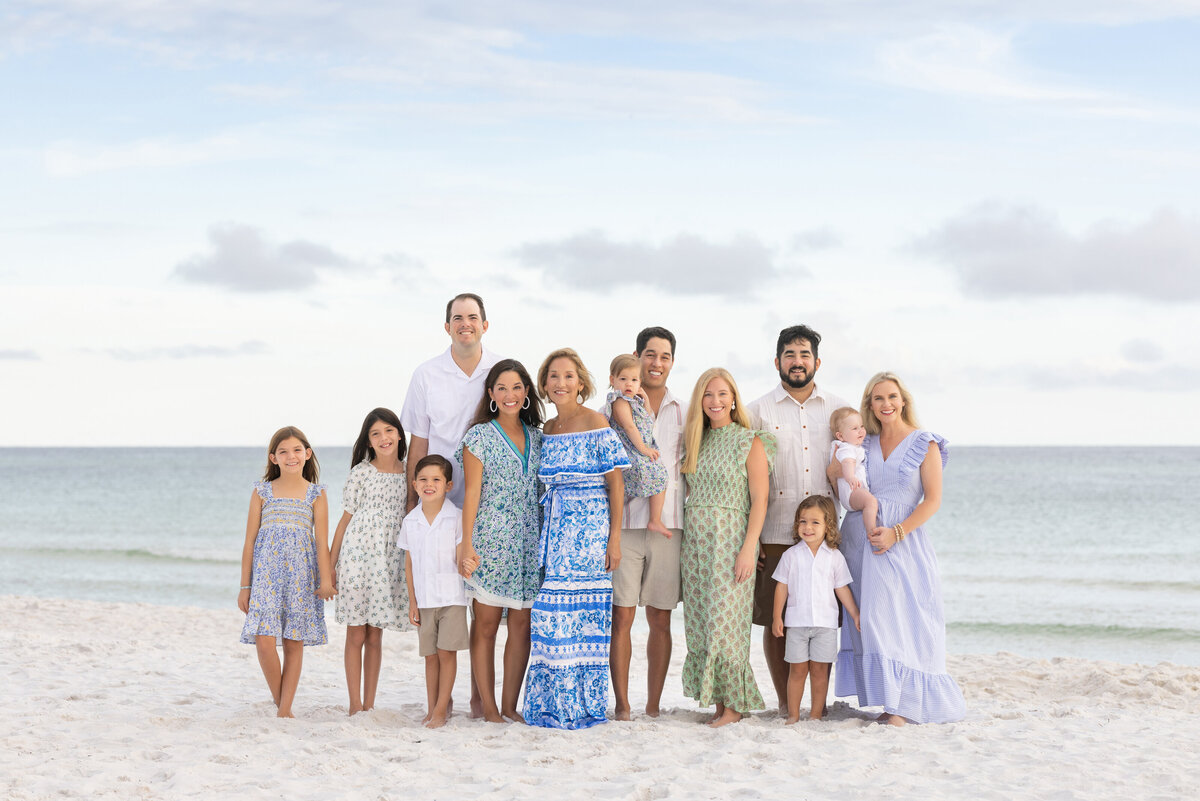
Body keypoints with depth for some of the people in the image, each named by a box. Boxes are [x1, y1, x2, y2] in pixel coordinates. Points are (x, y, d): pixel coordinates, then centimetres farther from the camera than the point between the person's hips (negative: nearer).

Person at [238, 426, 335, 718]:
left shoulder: (316, 494, 5)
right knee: (264, 640, -12)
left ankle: (286, 708, 10)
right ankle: (279, 702, 7)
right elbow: (250, 541, 7)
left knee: (294, 643, 2)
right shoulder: (262, 492, 6)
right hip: (266, 573, 0)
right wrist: (245, 585, 5)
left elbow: (322, 541, 1)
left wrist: (325, 579, -11)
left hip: (301, 576, 0)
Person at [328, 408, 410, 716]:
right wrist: (330, 564, 0)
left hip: (390, 560, 3)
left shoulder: (408, 473, 6)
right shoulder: (361, 472, -2)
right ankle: (355, 705, 5)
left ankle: (369, 704, 12)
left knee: (375, 636, 7)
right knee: (356, 634, 0)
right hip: (357, 554, -3)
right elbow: (346, 519, 2)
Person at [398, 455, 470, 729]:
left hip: (452, 596, -3)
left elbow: (461, 559, -1)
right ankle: (432, 708, 15)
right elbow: (409, 564, 10)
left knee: (447, 652, -4)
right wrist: (412, 601, 7)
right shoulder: (410, 521, 6)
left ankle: (442, 709, 3)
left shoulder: (456, 517, -5)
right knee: (430, 655, 8)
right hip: (424, 599, 3)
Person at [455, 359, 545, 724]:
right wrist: (467, 543, -11)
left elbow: (543, 491, 16)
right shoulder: (479, 437, 0)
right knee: (486, 624, -2)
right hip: (491, 540, -4)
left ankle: (510, 705, 11)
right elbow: (472, 492, -4)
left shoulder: (537, 437, 12)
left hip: (530, 542, 4)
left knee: (522, 624, 4)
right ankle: (488, 707, 3)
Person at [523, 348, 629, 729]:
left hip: (591, 526, -5)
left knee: (583, 613, -5)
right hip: (554, 527, 5)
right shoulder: (546, 430, 13)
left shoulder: (595, 423, -4)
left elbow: (616, 483, -6)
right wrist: (543, 534, 11)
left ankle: (581, 705, 2)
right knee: (551, 611, 1)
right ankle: (552, 703, 8)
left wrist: (614, 537, -10)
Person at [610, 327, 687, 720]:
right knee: (621, 615, -3)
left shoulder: (684, 412, 12)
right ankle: (622, 705, 3)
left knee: (660, 619, 4)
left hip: (668, 524, 2)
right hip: (624, 522, -2)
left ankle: (653, 706, 11)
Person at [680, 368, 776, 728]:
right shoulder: (695, 441, 13)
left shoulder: (751, 442, -3)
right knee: (700, 624, 3)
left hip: (731, 538, -5)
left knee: (725, 621, -8)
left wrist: (749, 548, -15)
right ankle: (718, 702, 10)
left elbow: (760, 500, -8)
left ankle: (735, 704, 1)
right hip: (696, 539, 6)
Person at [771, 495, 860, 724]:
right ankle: (793, 715, 10)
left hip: (825, 622, 0)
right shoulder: (791, 555, 2)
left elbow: (842, 589, 10)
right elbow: (782, 587, 5)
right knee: (797, 670, 3)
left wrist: (855, 615, 8)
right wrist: (777, 617, 2)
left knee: (819, 670, 3)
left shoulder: (835, 557, 3)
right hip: (797, 621, 0)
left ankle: (816, 715, 10)